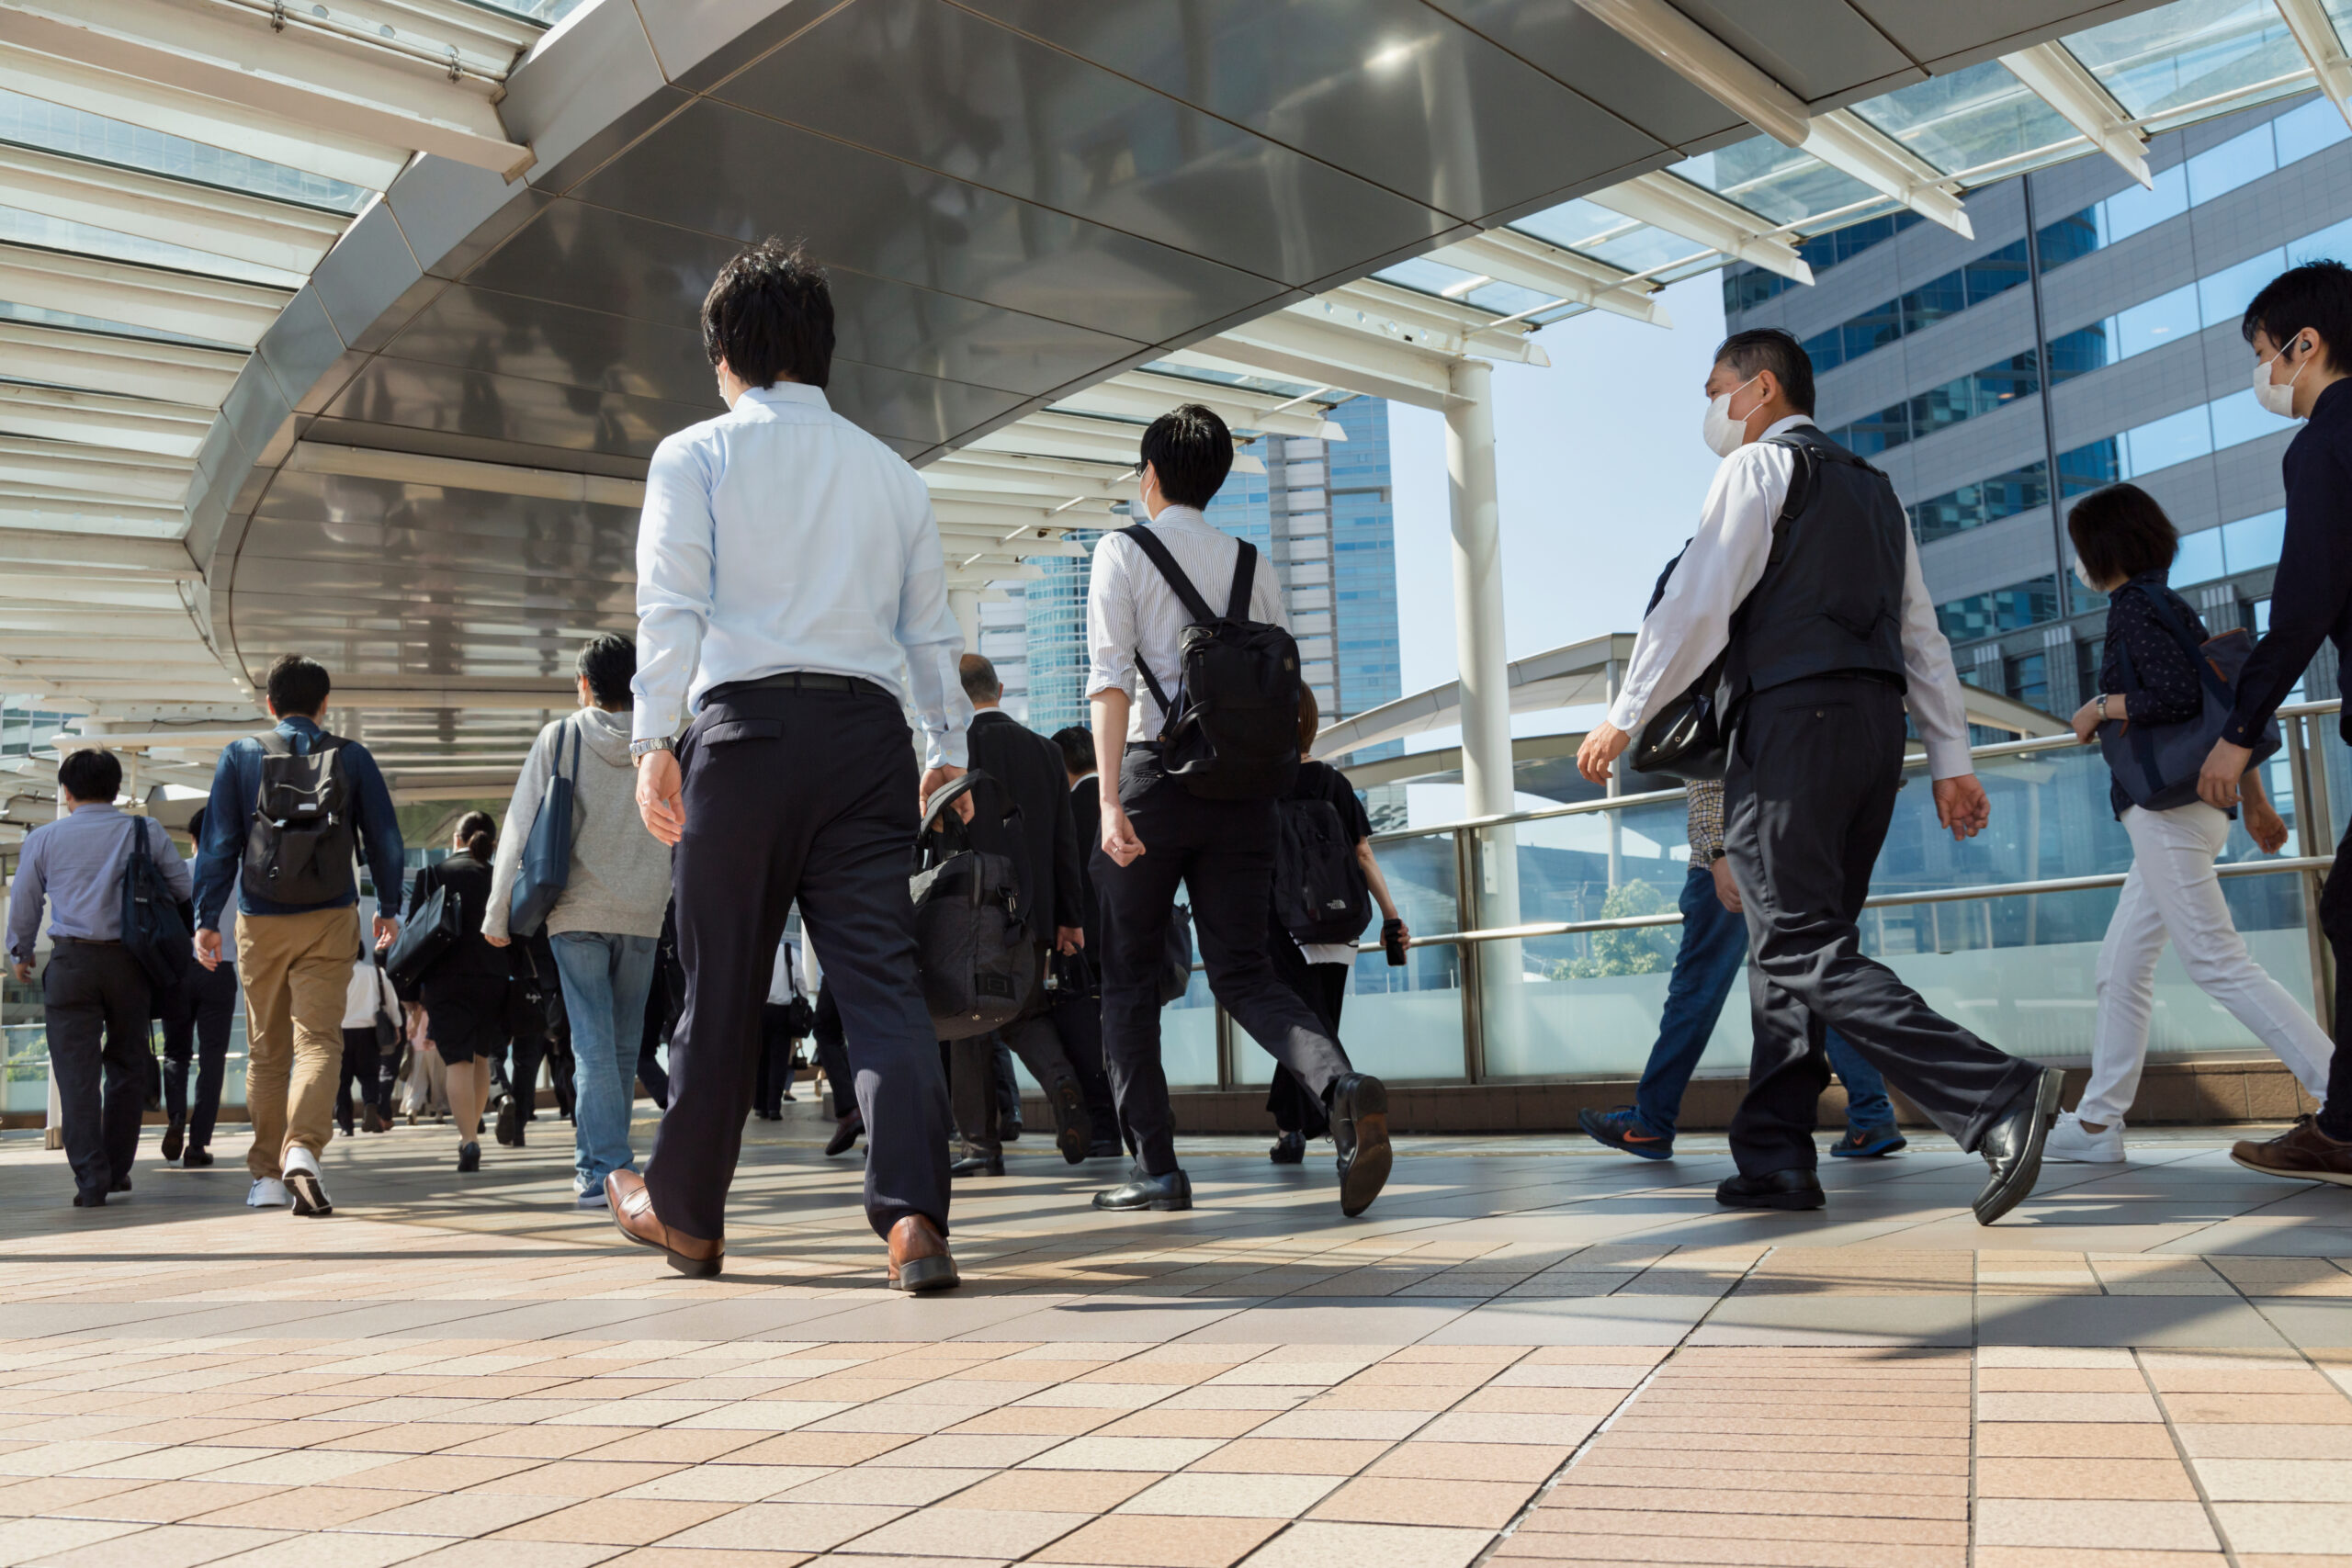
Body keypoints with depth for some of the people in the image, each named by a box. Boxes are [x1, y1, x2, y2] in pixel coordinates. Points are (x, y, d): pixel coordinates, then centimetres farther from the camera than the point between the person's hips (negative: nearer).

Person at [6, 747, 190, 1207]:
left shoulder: (43, 838, 3)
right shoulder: (147, 832, 2)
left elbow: (23, 904, 11)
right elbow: (184, 889, 3)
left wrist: (20, 954, 28)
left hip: (71, 962, -1)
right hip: (129, 961, 1)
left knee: (77, 1073, 2)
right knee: (126, 1066, 13)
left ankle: (91, 1181, -3)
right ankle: (117, 1170, 19)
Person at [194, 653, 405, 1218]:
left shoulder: (241, 756, 3)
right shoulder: (353, 758, 3)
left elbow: (218, 843, -1)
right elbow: (384, 838, 6)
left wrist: (206, 918, 2)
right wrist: (388, 906, 17)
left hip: (261, 922, 1)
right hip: (329, 920, -1)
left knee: (266, 1050, 12)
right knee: (319, 1039, -5)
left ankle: (267, 1174, 17)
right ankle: (303, 1149, -27)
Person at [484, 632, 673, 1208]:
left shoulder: (560, 737, 0)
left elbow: (521, 827, -1)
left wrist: (497, 913, 5)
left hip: (576, 911, -1)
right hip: (642, 913, 1)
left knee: (593, 1044, -3)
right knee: (624, 1045, 11)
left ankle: (605, 1169, -10)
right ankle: (599, 1156, 20)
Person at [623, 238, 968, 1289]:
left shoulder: (694, 455, 7)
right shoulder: (893, 472, 17)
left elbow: (671, 605, -4)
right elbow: (931, 629, 18)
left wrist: (653, 740, -7)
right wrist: (949, 747, 27)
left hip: (748, 726, -2)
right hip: (868, 730, 3)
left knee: (721, 982, 7)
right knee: (881, 974, -2)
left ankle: (684, 1212, 23)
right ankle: (914, 1214, -15)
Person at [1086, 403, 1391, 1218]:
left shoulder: (1122, 550, 3)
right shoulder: (1253, 564, 15)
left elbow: (1110, 677, -9)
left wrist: (1110, 799, -15)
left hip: (1156, 774, -4)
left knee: (1130, 978, 9)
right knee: (1243, 971, 7)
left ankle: (1156, 1165, 6)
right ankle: (1342, 1084, -20)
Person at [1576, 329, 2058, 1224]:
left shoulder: (1758, 468, 1)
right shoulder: (1873, 488, 25)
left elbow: (1697, 606, -9)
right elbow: (1923, 635, 20)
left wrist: (1625, 717, -3)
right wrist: (1952, 761, 17)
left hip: (1789, 720, -8)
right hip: (1875, 722, 9)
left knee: (1804, 951, -11)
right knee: (1791, 943, 10)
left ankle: (1997, 1099, -23)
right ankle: (1774, 1159, 11)